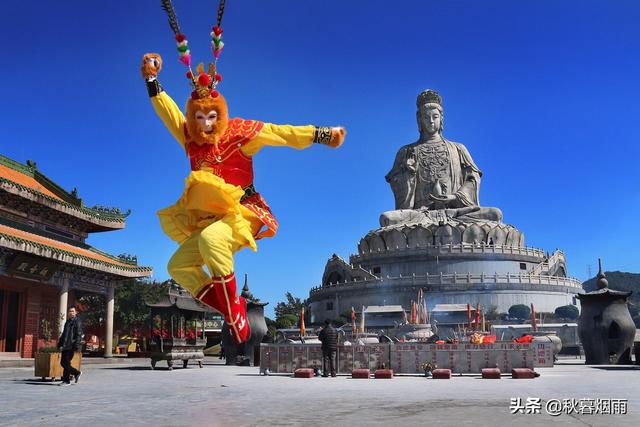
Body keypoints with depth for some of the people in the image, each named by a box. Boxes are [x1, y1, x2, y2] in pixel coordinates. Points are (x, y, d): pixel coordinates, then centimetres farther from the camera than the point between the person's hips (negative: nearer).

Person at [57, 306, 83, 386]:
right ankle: (77, 373, 19)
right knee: (63, 363, 8)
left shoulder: (77, 322, -6)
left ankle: (66, 380, 6)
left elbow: (79, 335, -12)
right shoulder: (67, 322, 19)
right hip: (65, 346, 8)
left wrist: (76, 346, -19)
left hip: (71, 346, -8)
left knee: (66, 363, -8)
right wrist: (60, 344, 19)